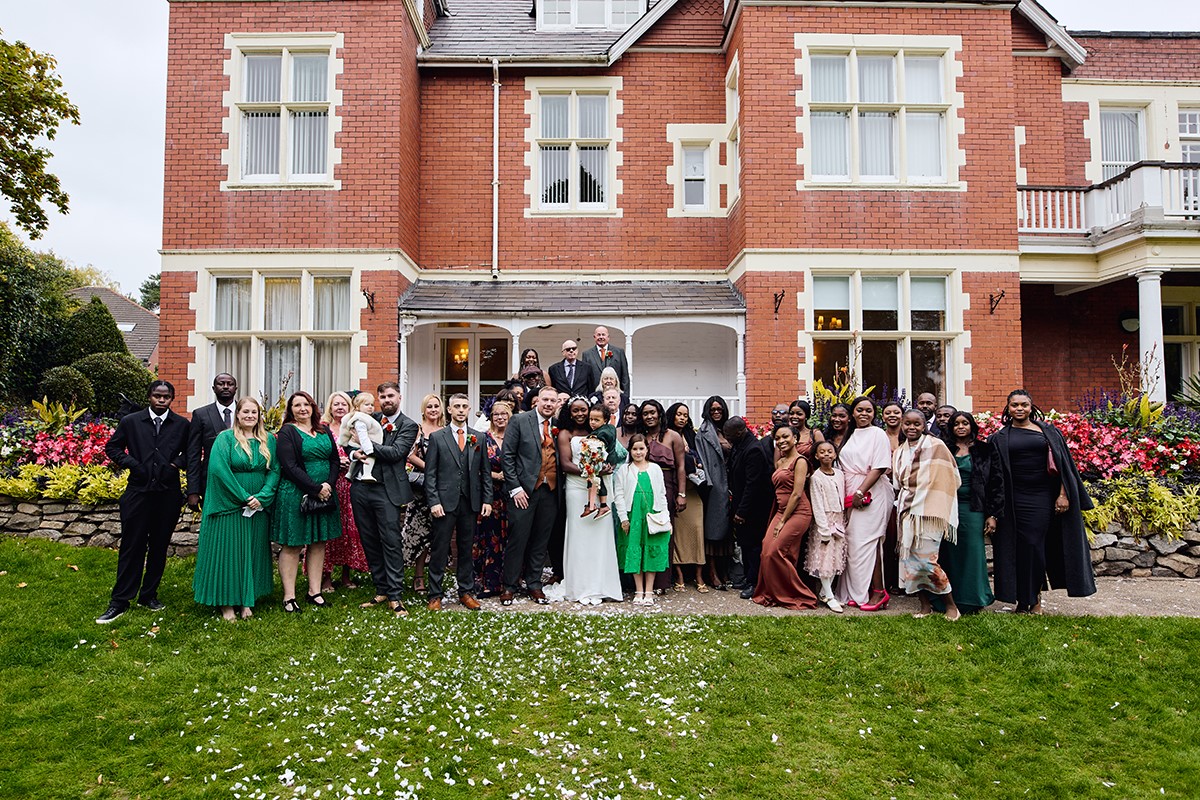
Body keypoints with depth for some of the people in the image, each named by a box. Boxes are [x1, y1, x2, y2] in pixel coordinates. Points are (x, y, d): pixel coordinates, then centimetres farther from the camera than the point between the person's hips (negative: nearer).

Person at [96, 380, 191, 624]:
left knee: (159, 546, 10)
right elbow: (112, 447, 11)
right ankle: (120, 601, 11)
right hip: (138, 492, -1)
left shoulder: (182, 425, 4)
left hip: (168, 494, 1)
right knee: (131, 546, 1)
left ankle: (149, 595, 24)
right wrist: (131, 463, -4)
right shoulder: (130, 421, 3)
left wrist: (177, 464, -4)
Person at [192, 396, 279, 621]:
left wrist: (262, 497, -13)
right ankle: (226, 602, 14)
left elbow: (274, 470, 2)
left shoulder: (268, 440, 6)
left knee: (253, 552, 9)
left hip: (258, 507, 4)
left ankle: (247, 600, 20)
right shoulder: (225, 438, -5)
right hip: (229, 507, -3)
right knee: (227, 551, 2)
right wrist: (243, 497, -18)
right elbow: (218, 469, -15)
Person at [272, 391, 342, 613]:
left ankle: (314, 592, 20)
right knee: (292, 545, 2)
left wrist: (328, 485, -9)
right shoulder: (287, 432, -5)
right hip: (295, 495, -6)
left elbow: (336, 460, 8)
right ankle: (289, 597, 9)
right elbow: (290, 467, -14)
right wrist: (316, 489, -18)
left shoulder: (324, 431, 11)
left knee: (318, 543, 10)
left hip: (324, 493, 6)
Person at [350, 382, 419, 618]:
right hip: (361, 487, 5)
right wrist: (355, 452, -8)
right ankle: (381, 590, 23)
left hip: (387, 490, -5)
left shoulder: (408, 426, -1)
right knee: (369, 542, 11)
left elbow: (396, 452, -14)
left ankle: (394, 596, 3)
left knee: (391, 543, -4)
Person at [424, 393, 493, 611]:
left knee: (467, 549, 11)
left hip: (470, 503, 3)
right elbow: (430, 473, -1)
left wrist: (487, 500, 3)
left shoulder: (478, 438, 10)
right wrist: (433, 501, -9)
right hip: (445, 502, -2)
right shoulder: (437, 437, 2)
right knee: (439, 550, 2)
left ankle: (466, 592, 21)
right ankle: (435, 595, 13)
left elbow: (485, 472, 11)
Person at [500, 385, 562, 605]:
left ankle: (534, 585, 23)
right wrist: (515, 488, -9)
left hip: (550, 491, 4)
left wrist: (560, 488, 3)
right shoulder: (520, 421, -2)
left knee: (541, 541, 10)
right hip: (524, 490, -3)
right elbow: (507, 455, -4)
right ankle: (510, 586, 14)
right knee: (518, 539, 0)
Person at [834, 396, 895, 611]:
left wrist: (860, 492, -16)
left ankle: (878, 591, -2)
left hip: (871, 494, -6)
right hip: (850, 495, 7)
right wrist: (847, 495, 7)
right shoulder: (850, 435, 16)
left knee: (867, 541, -9)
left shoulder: (877, 434, -4)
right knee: (852, 541, 6)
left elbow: (879, 467, -12)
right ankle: (856, 592, 13)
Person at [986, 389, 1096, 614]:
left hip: (1045, 498, 0)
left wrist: (1063, 494, -6)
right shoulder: (1000, 438, 7)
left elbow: (1063, 465, 6)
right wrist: (992, 514, -1)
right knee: (1024, 547, 0)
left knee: (1040, 546, 3)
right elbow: (996, 477, 4)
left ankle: (1035, 598, 17)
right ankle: (1023, 601, 9)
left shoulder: (1048, 431, 8)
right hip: (1017, 500, 0)